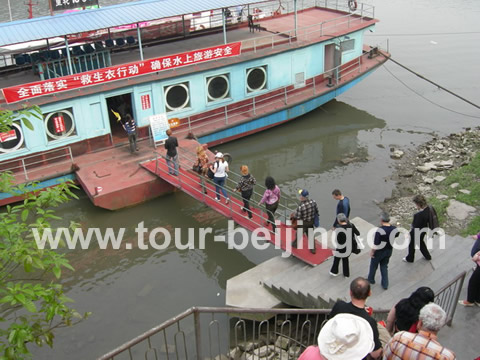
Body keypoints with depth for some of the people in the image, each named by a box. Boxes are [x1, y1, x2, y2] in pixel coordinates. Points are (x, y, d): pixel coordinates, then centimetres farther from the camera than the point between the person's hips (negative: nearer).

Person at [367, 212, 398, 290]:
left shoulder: (380, 230, -30)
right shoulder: (395, 229, -12)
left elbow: (376, 244, -25)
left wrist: (372, 251, -9)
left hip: (379, 251, -5)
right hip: (389, 251, 5)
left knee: (373, 265, 20)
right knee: (384, 266, 23)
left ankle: (370, 279, 41)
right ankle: (385, 284, 27)